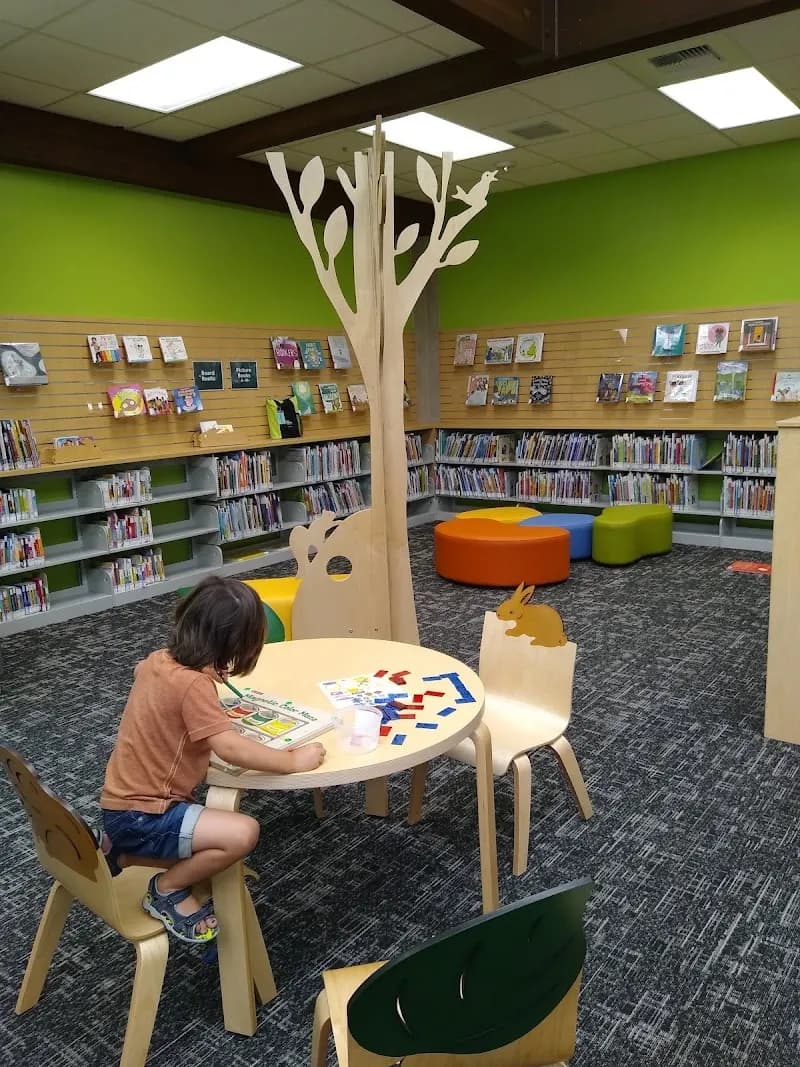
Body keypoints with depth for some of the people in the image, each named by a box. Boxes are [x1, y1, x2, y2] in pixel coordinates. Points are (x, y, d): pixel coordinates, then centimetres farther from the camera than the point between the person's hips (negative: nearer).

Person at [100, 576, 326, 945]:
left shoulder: (157, 659, 1)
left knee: (223, 836, 22)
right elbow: (230, 748, -33)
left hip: (125, 803, 10)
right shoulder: (192, 684, -26)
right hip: (142, 816, -10)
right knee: (242, 832, -23)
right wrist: (293, 761, -22)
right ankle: (167, 891, -1)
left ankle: (121, 853, 21)